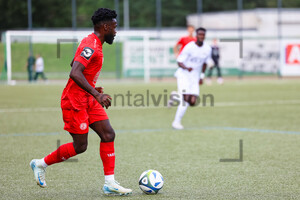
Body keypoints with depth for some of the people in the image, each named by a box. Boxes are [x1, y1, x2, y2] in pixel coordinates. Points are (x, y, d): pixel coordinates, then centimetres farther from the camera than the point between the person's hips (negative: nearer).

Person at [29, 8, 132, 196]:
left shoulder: (93, 44, 13)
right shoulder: (91, 46, -20)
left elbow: (74, 66, 25)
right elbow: (75, 74, -31)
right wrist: (96, 94, -33)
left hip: (88, 100, 10)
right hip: (75, 102, -10)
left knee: (108, 134, -1)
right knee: (80, 146, -4)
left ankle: (110, 183, -2)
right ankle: (41, 164, 15)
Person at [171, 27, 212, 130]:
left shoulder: (207, 49, 0)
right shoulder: (189, 47, -14)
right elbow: (179, 61, -13)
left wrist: (202, 76, 18)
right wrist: (186, 67, -33)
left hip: (195, 76, 5)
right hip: (184, 74, -5)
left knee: (192, 102, -7)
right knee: (185, 98, -17)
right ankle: (176, 122, -6)